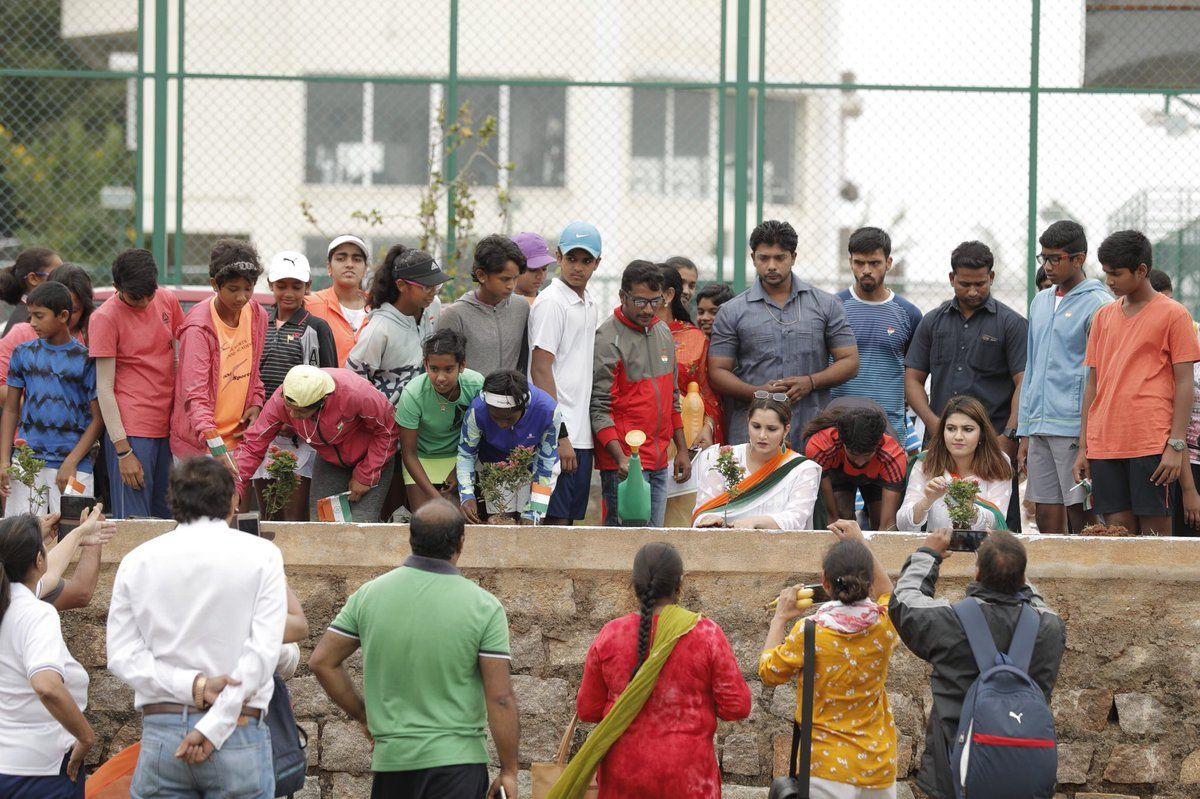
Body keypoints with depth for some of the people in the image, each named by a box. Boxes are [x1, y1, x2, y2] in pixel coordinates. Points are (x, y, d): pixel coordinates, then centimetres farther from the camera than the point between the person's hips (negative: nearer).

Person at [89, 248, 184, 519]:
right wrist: (123, 452, -14)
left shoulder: (168, 301, 8)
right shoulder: (105, 318, -8)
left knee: (169, 518, 5)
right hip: (131, 431, -6)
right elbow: (104, 388, -9)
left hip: (168, 429, 6)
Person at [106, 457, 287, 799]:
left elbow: (121, 656, 1)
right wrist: (213, 728, -10)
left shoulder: (137, 561, 9)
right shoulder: (260, 555, 1)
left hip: (159, 731, 2)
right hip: (239, 731, -2)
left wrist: (194, 686, -8)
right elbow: (262, 652, -8)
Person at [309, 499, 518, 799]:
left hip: (390, 759, 4)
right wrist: (508, 771, -1)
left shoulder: (369, 595, 2)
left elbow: (322, 662, 6)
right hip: (456, 761, -3)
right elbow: (500, 699, -9)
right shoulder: (484, 608, -7)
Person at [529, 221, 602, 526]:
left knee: (572, 517, 9)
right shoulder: (550, 303, -9)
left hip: (582, 433, 8)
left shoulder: (590, 303, 17)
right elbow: (541, 371, -14)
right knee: (556, 521, -9)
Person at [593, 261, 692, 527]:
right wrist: (621, 458, -24)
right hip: (625, 465, -8)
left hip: (659, 464, 8)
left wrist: (681, 449, 19)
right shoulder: (608, 339, -11)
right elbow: (599, 408, -14)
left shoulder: (663, 332, 13)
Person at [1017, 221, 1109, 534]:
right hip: (1040, 431, 7)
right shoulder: (1041, 303, 18)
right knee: (1047, 520, 6)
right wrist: (1024, 434, 17)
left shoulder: (1097, 305, -5)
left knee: (1082, 517, -6)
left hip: (1076, 427, -7)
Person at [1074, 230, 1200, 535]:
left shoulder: (1172, 314, 0)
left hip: (1151, 445, -5)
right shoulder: (1104, 316, 16)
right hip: (1104, 446, 5)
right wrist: (1083, 447, 13)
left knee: (1154, 530, -5)